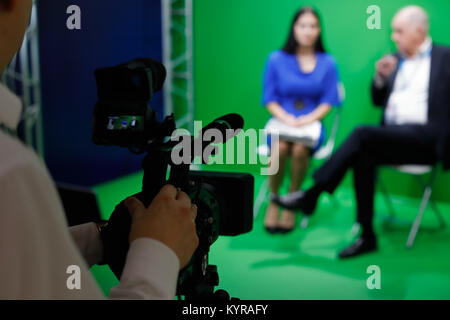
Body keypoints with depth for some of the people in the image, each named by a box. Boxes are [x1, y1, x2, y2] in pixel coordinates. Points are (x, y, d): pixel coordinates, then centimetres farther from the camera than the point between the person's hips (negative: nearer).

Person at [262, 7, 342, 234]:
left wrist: (309, 119, -13)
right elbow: (269, 99, 5)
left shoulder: (328, 63, 9)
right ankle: (273, 202, -12)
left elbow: (329, 102, 4)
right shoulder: (276, 59, 8)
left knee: (299, 149, -34)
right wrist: (286, 119, -12)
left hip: (311, 124, 0)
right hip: (280, 123, 0)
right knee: (280, 148, -33)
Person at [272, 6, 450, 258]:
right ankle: (367, 235, -23)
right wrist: (381, 77, 4)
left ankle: (311, 195, -23)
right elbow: (378, 101, 23)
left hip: (426, 137, -5)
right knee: (364, 155, -28)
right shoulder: (396, 60, 21)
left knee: (363, 134, -29)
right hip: (393, 137, 6)